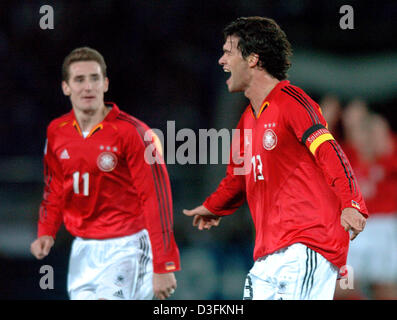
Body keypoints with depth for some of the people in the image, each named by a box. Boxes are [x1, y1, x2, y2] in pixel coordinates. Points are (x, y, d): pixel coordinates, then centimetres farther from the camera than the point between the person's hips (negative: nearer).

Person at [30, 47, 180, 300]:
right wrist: (46, 232, 2)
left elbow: (157, 198, -14)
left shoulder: (131, 132, -13)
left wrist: (163, 267, -18)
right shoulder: (56, 132, 5)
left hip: (126, 247, -6)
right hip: (83, 249, 6)